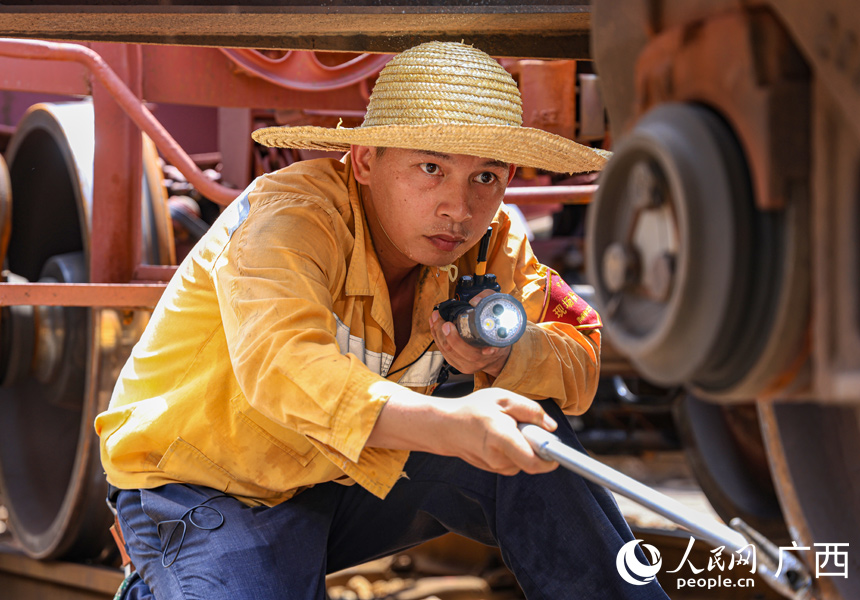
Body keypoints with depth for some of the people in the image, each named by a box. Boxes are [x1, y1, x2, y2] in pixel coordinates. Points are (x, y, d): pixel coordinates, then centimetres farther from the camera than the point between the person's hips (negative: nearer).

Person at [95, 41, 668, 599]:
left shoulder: (493, 247, -7)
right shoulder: (289, 217, -28)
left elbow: (581, 352, -4)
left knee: (531, 432, -12)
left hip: (351, 479, 6)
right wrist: (445, 424, -59)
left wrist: (506, 356, -29)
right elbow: (280, 365, -45)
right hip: (209, 495, -6)